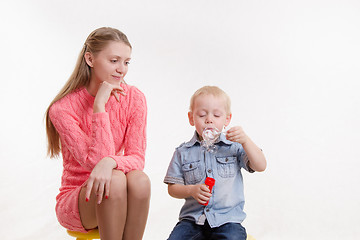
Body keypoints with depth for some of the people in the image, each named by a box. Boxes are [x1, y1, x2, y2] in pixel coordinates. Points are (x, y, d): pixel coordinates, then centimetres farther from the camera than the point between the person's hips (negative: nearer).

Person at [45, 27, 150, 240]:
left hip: (118, 200, 3)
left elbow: (137, 158, -12)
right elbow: (95, 160, -23)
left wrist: (110, 162, -35)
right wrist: (100, 105, -27)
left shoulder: (134, 99, -5)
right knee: (115, 180, -34)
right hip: (75, 201, -3)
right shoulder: (63, 108, -15)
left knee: (139, 179, -31)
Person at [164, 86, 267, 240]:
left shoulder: (234, 147, 5)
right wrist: (192, 190, -12)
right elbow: (172, 188, 8)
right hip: (193, 219, 1)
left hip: (227, 220, -1)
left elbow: (260, 166, -5)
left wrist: (245, 140, -16)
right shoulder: (183, 152, 6)